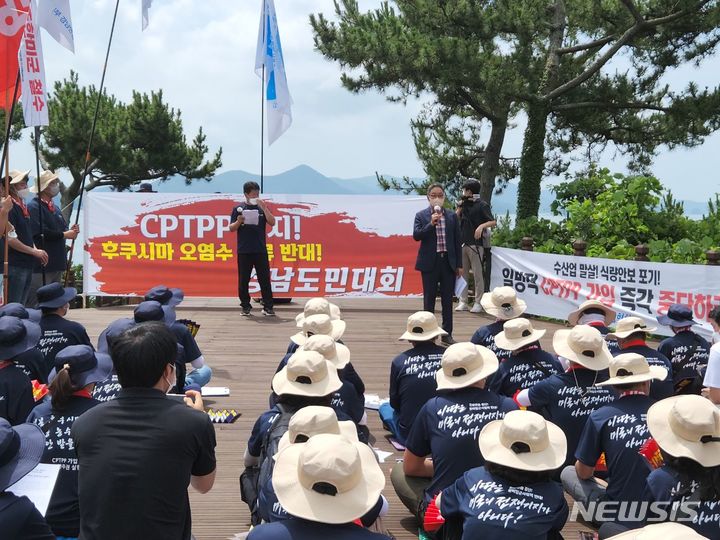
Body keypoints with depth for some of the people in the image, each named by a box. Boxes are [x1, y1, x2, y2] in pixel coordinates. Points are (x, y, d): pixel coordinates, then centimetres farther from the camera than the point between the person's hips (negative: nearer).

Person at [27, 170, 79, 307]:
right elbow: (39, 232, -22)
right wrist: (64, 234, -16)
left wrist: (71, 231, -1)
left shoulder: (54, 207, 18)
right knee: (35, 303, -7)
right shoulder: (34, 206, -11)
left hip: (56, 263, 9)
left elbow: (61, 229, 22)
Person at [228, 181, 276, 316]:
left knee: (265, 279, -1)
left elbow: (272, 223, -4)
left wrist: (264, 208, -13)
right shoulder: (238, 208, 6)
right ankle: (246, 307, 14)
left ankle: (268, 307, 3)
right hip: (243, 251, 0)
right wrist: (239, 221, -14)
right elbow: (231, 229, 6)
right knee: (243, 280, 3)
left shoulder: (262, 208, 8)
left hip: (260, 250, 0)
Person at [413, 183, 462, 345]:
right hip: (430, 262, -2)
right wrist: (431, 224, -21)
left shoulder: (452, 216, 7)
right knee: (429, 300, 5)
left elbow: (457, 241, 7)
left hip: (448, 262, 2)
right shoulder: (421, 215, 1)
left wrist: (459, 264, 5)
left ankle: (447, 333, 14)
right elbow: (416, 235, -10)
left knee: (447, 299, 6)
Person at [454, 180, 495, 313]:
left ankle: (478, 303, 1)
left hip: (475, 244, -7)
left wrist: (481, 225, -25)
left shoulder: (482, 205, -3)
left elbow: (493, 222, -9)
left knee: (478, 274, -2)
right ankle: (463, 302, 10)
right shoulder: (465, 205, 16)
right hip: (462, 243, 7)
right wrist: (460, 207, 5)